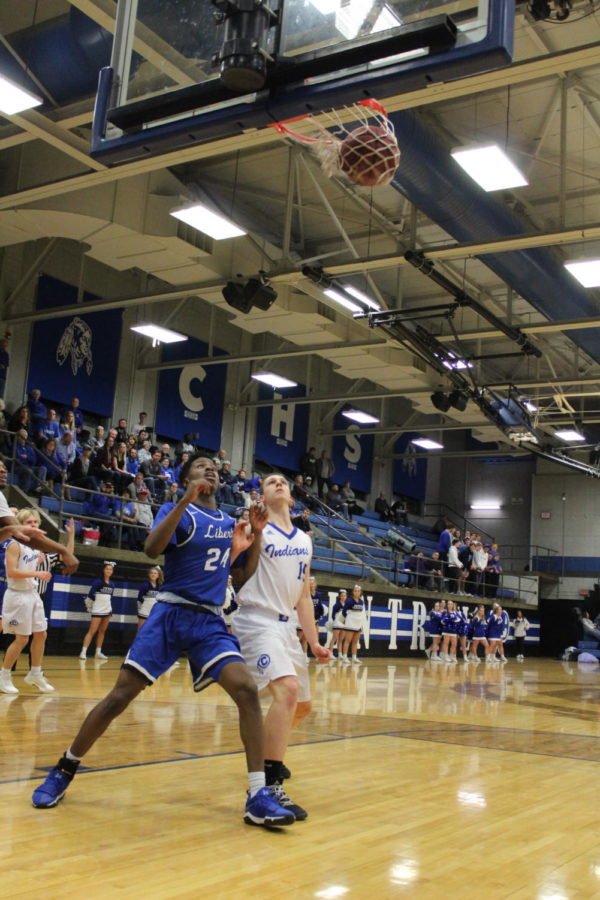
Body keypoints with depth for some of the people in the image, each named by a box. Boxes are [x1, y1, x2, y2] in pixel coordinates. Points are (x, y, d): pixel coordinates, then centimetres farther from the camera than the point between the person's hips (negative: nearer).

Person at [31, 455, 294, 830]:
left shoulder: (229, 522, 14)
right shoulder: (177, 510, -1)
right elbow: (152, 549, -21)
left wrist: (256, 534, 4)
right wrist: (186, 500, -28)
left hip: (210, 621, 4)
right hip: (170, 614, -3)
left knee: (247, 690, -17)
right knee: (120, 696, -5)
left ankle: (258, 796, -12)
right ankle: (64, 770, 18)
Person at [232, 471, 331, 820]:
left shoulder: (305, 540, 15)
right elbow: (237, 575, -13)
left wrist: (314, 642, 13)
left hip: (287, 625, 8)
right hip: (258, 621, -8)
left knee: (302, 706, 17)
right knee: (287, 688, -29)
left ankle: (269, 753, 44)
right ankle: (270, 786, -26)